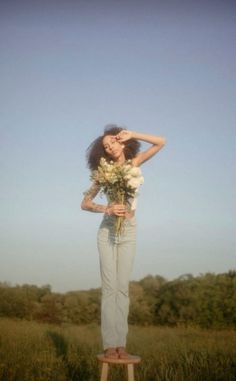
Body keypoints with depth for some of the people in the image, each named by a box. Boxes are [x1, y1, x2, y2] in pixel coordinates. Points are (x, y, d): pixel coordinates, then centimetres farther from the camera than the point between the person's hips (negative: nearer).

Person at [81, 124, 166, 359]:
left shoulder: (134, 163, 4)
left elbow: (161, 142, 2)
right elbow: (85, 203, -1)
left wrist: (131, 135, -3)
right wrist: (107, 209, -18)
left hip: (129, 232, 1)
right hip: (107, 230, -1)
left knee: (123, 287, -1)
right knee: (110, 286, -7)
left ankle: (121, 343, -1)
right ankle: (110, 344, -8)